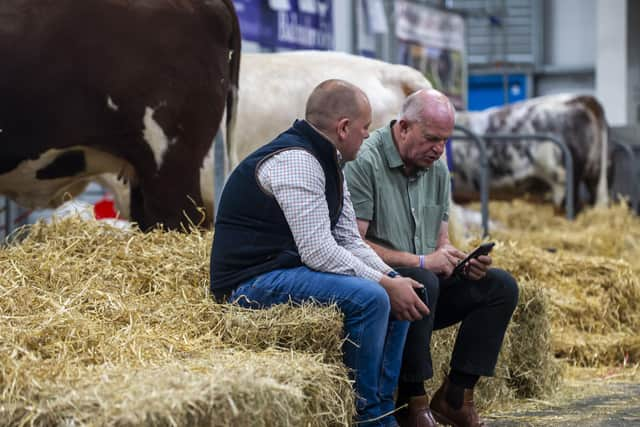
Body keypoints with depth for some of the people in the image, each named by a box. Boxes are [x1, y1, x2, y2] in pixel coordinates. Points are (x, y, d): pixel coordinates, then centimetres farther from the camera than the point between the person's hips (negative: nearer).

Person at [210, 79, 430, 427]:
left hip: (288, 271, 11)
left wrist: (391, 278, -1)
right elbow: (318, 251, -24)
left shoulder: (328, 163, 15)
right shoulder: (295, 160, -19)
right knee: (370, 298, -27)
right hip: (253, 282, -11)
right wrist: (384, 283, -18)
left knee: (400, 294, 5)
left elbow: (349, 241, 14)